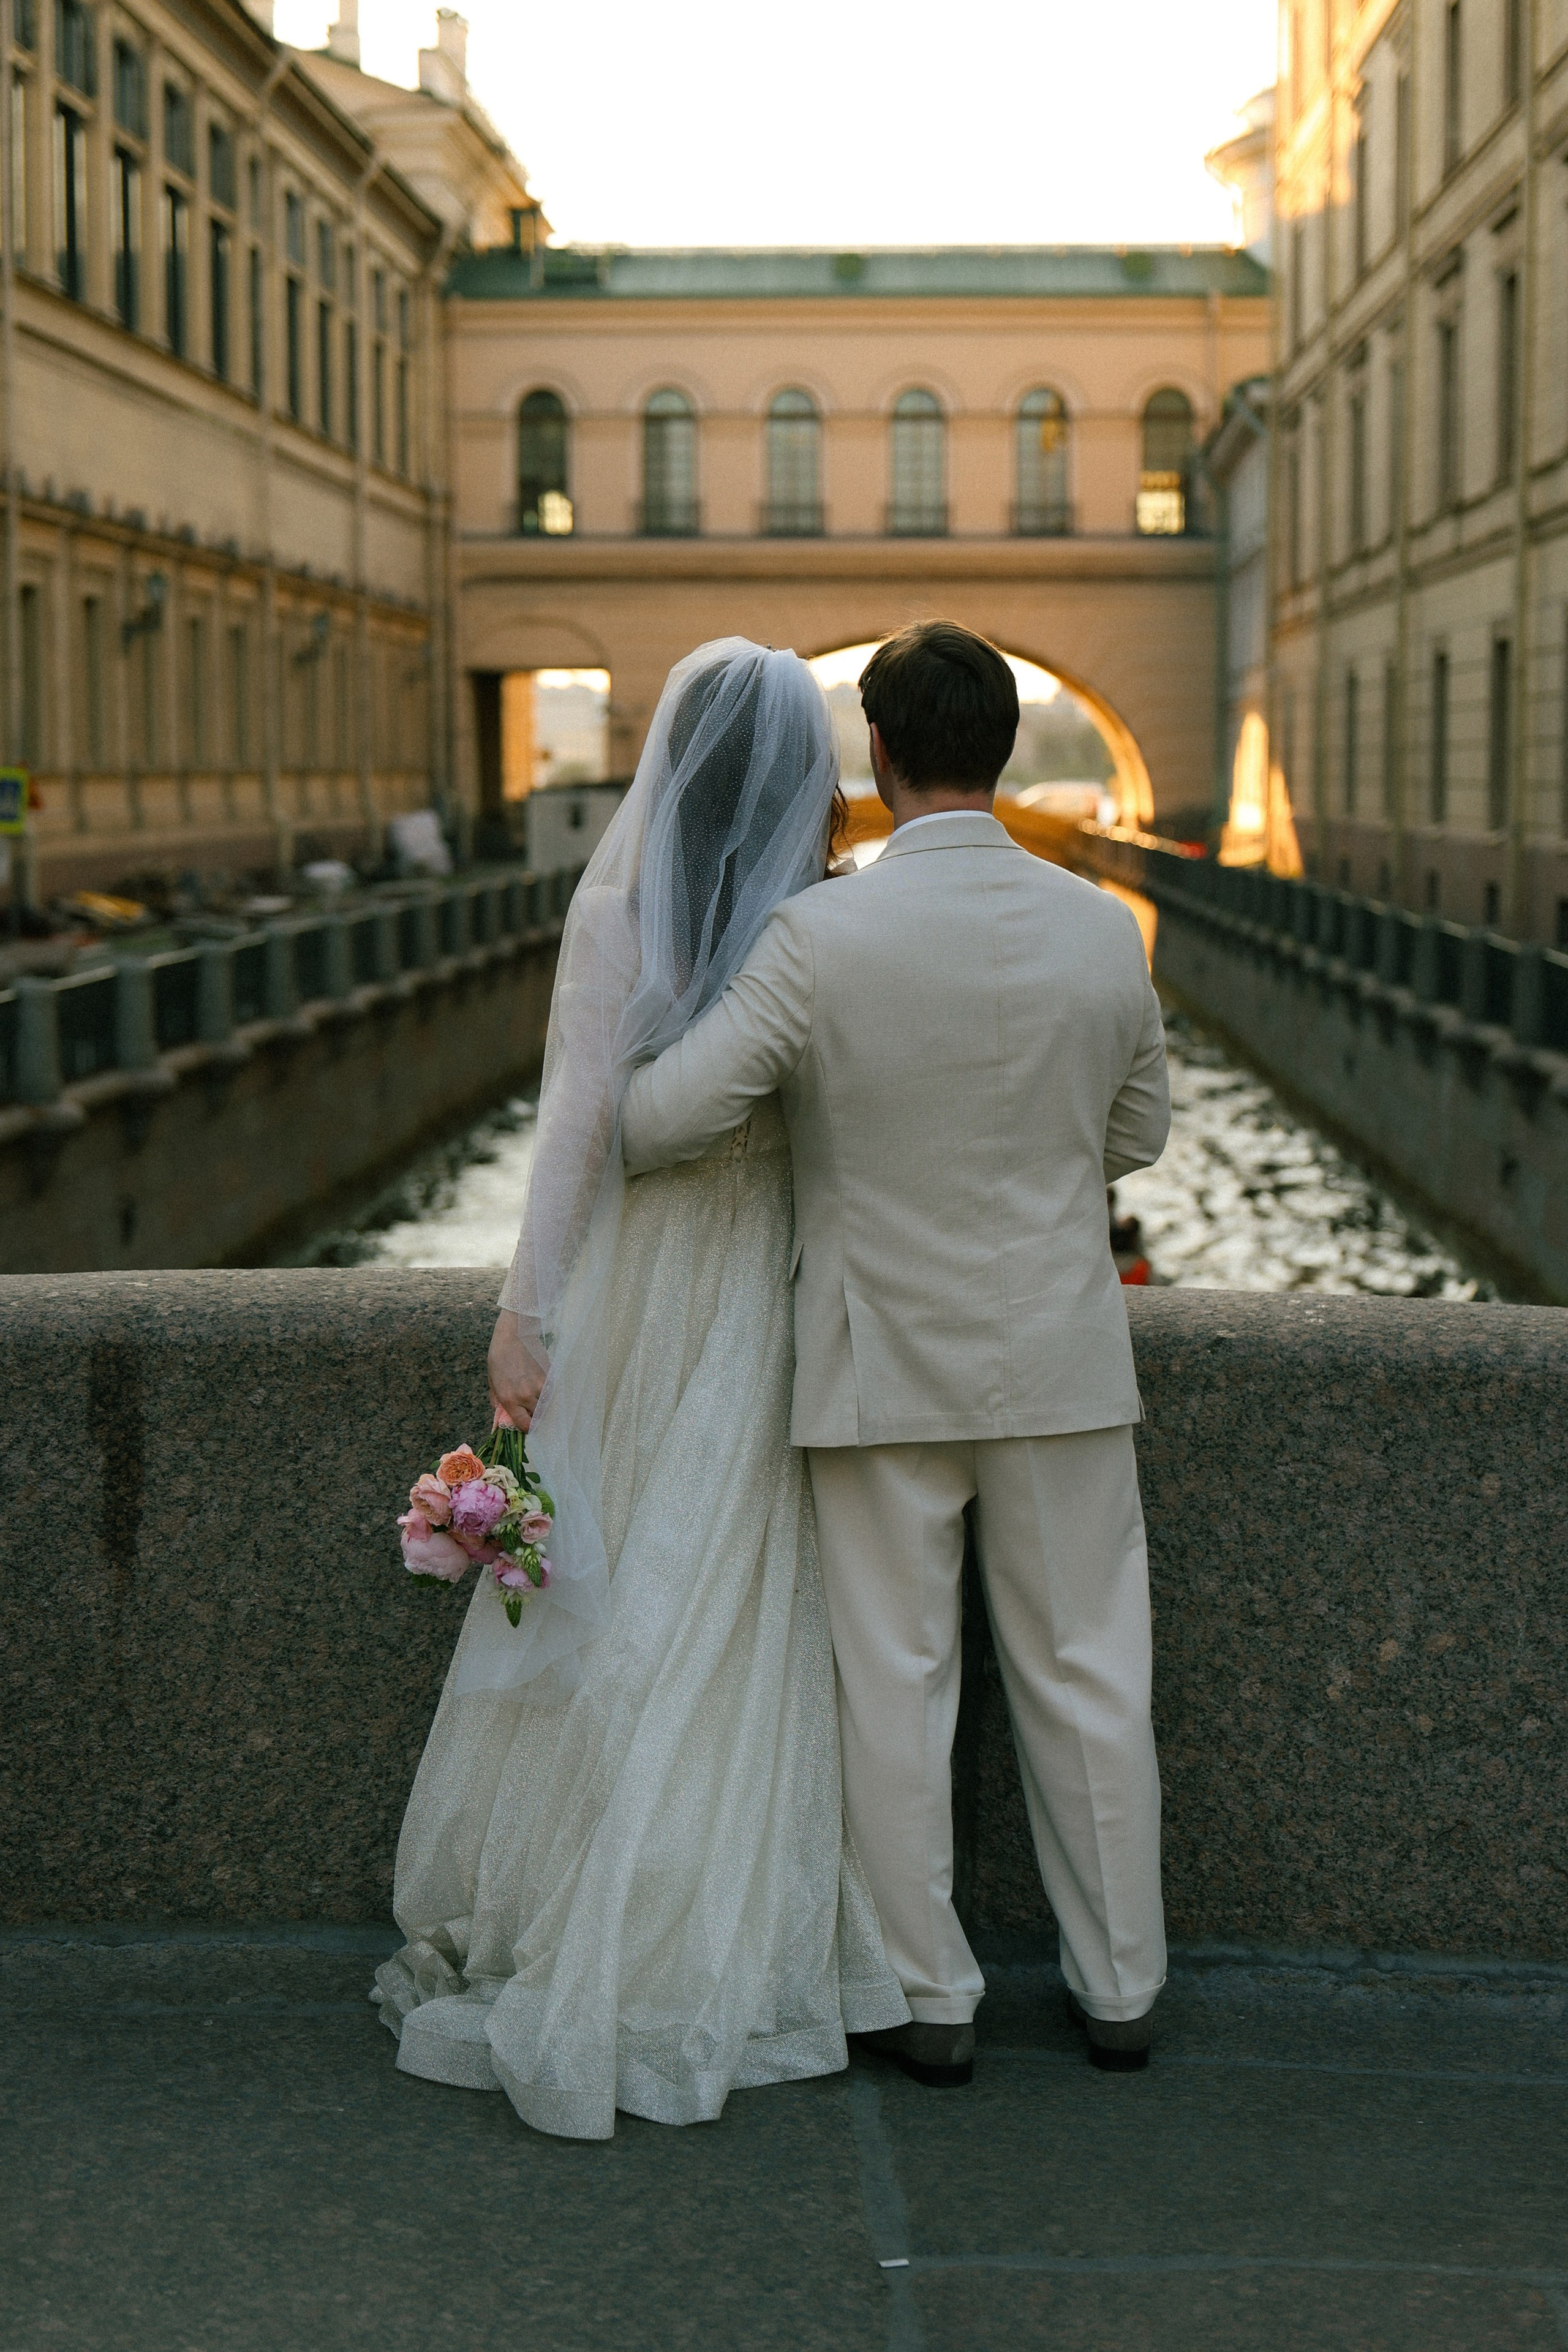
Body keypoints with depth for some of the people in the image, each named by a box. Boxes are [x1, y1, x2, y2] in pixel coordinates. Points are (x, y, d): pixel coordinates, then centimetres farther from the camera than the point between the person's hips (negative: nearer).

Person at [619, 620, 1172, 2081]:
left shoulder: (822, 937, -16)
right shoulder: (1102, 931, -6)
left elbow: (662, 1120, -16)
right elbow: (1137, 1135, 8)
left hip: (883, 1364, -2)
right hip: (1061, 1356, 3)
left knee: (893, 1687, 9)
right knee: (1085, 1676, 13)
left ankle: (932, 2001, 19)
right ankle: (1119, 1988, 25)